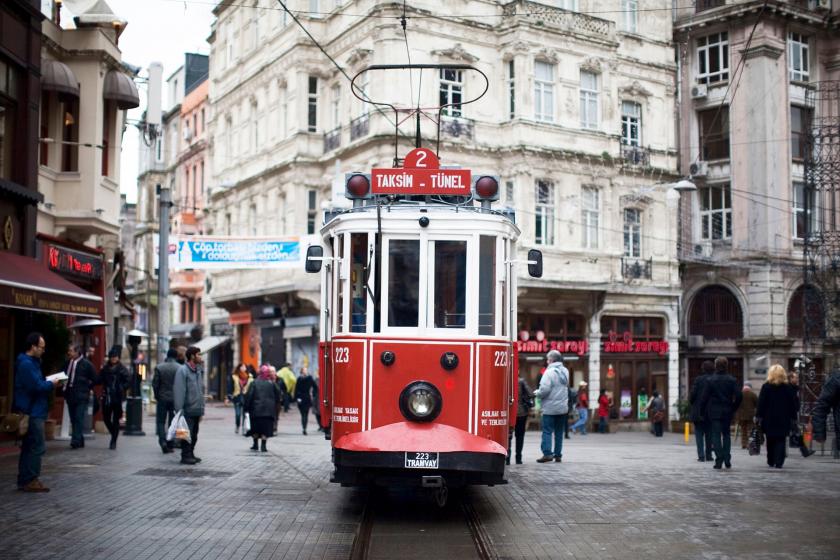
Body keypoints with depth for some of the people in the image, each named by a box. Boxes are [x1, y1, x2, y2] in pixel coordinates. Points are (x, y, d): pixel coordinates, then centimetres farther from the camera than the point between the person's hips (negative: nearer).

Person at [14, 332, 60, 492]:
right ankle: (30, 480, -5)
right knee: (37, 447, -7)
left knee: (28, 447, 13)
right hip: (33, 413, -11)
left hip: (30, 412, 11)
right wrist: (51, 384, -7)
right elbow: (37, 386, -23)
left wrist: (47, 383, 4)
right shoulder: (27, 364, -17)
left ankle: (24, 481, 18)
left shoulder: (30, 362, 16)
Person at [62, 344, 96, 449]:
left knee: (79, 419, -11)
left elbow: (94, 379, 1)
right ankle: (79, 441, 17)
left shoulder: (86, 364, -5)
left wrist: (86, 387, 0)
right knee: (73, 419, 9)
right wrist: (65, 387, 9)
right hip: (70, 395, 6)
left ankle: (76, 441, -14)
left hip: (81, 396, -6)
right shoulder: (67, 363, 8)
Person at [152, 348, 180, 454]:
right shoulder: (180, 368, -6)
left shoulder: (159, 367, -4)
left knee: (160, 421, 7)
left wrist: (157, 396, 10)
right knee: (172, 422, 10)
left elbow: (155, 384, -3)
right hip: (175, 399, 0)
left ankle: (163, 442, -12)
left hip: (162, 399, 0)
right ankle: (170, 445, 11)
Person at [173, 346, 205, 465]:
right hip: (187, 410, -8)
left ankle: (191, 454, 21)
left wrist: (201, 409, 15)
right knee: (187, 434, -4)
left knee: (194, 435, 12)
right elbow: (179, 392, -14)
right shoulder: (182, 371, -9)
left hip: (196, 410, 8)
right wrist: (179, 410, -19)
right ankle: (185, 456, 3)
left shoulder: (199, 371, 15)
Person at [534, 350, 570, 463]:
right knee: (559, 432, 11)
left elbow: (544, 390, -21)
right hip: (563, 407, 6)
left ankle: (547, 453, -11)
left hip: (550, 408, -6)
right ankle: (558, 455, 13)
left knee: (547, 431, -3)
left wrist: (536, 393, -2)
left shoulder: (550, 372, -15)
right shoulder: (565, 371, 8)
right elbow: (566, 387, 13)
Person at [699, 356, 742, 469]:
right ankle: (727, 461, 8)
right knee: (726, 435, 13)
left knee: (716, 435, 1)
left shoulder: (711, 380, -8)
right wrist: (733, 408, 8)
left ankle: (719, 461, -5)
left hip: (714, 412, -2)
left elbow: (704, 397, -7)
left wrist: (704, 411, 4)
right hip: (727, 412, 2)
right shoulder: (732, 380, -1)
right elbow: (738, 396, -5)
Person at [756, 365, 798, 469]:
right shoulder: (787, 387, 2)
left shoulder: (766, 386, -3)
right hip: (783, 419, 0)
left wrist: (759, 416, -2)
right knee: (781, 441, 2)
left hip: (769, 418, 0)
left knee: (770, 441, 10)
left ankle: (771, 462, 15)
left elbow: (761, 403, -5)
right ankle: (779, 462, -8)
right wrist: (793, 417, 9)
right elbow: (792, 403, 5)